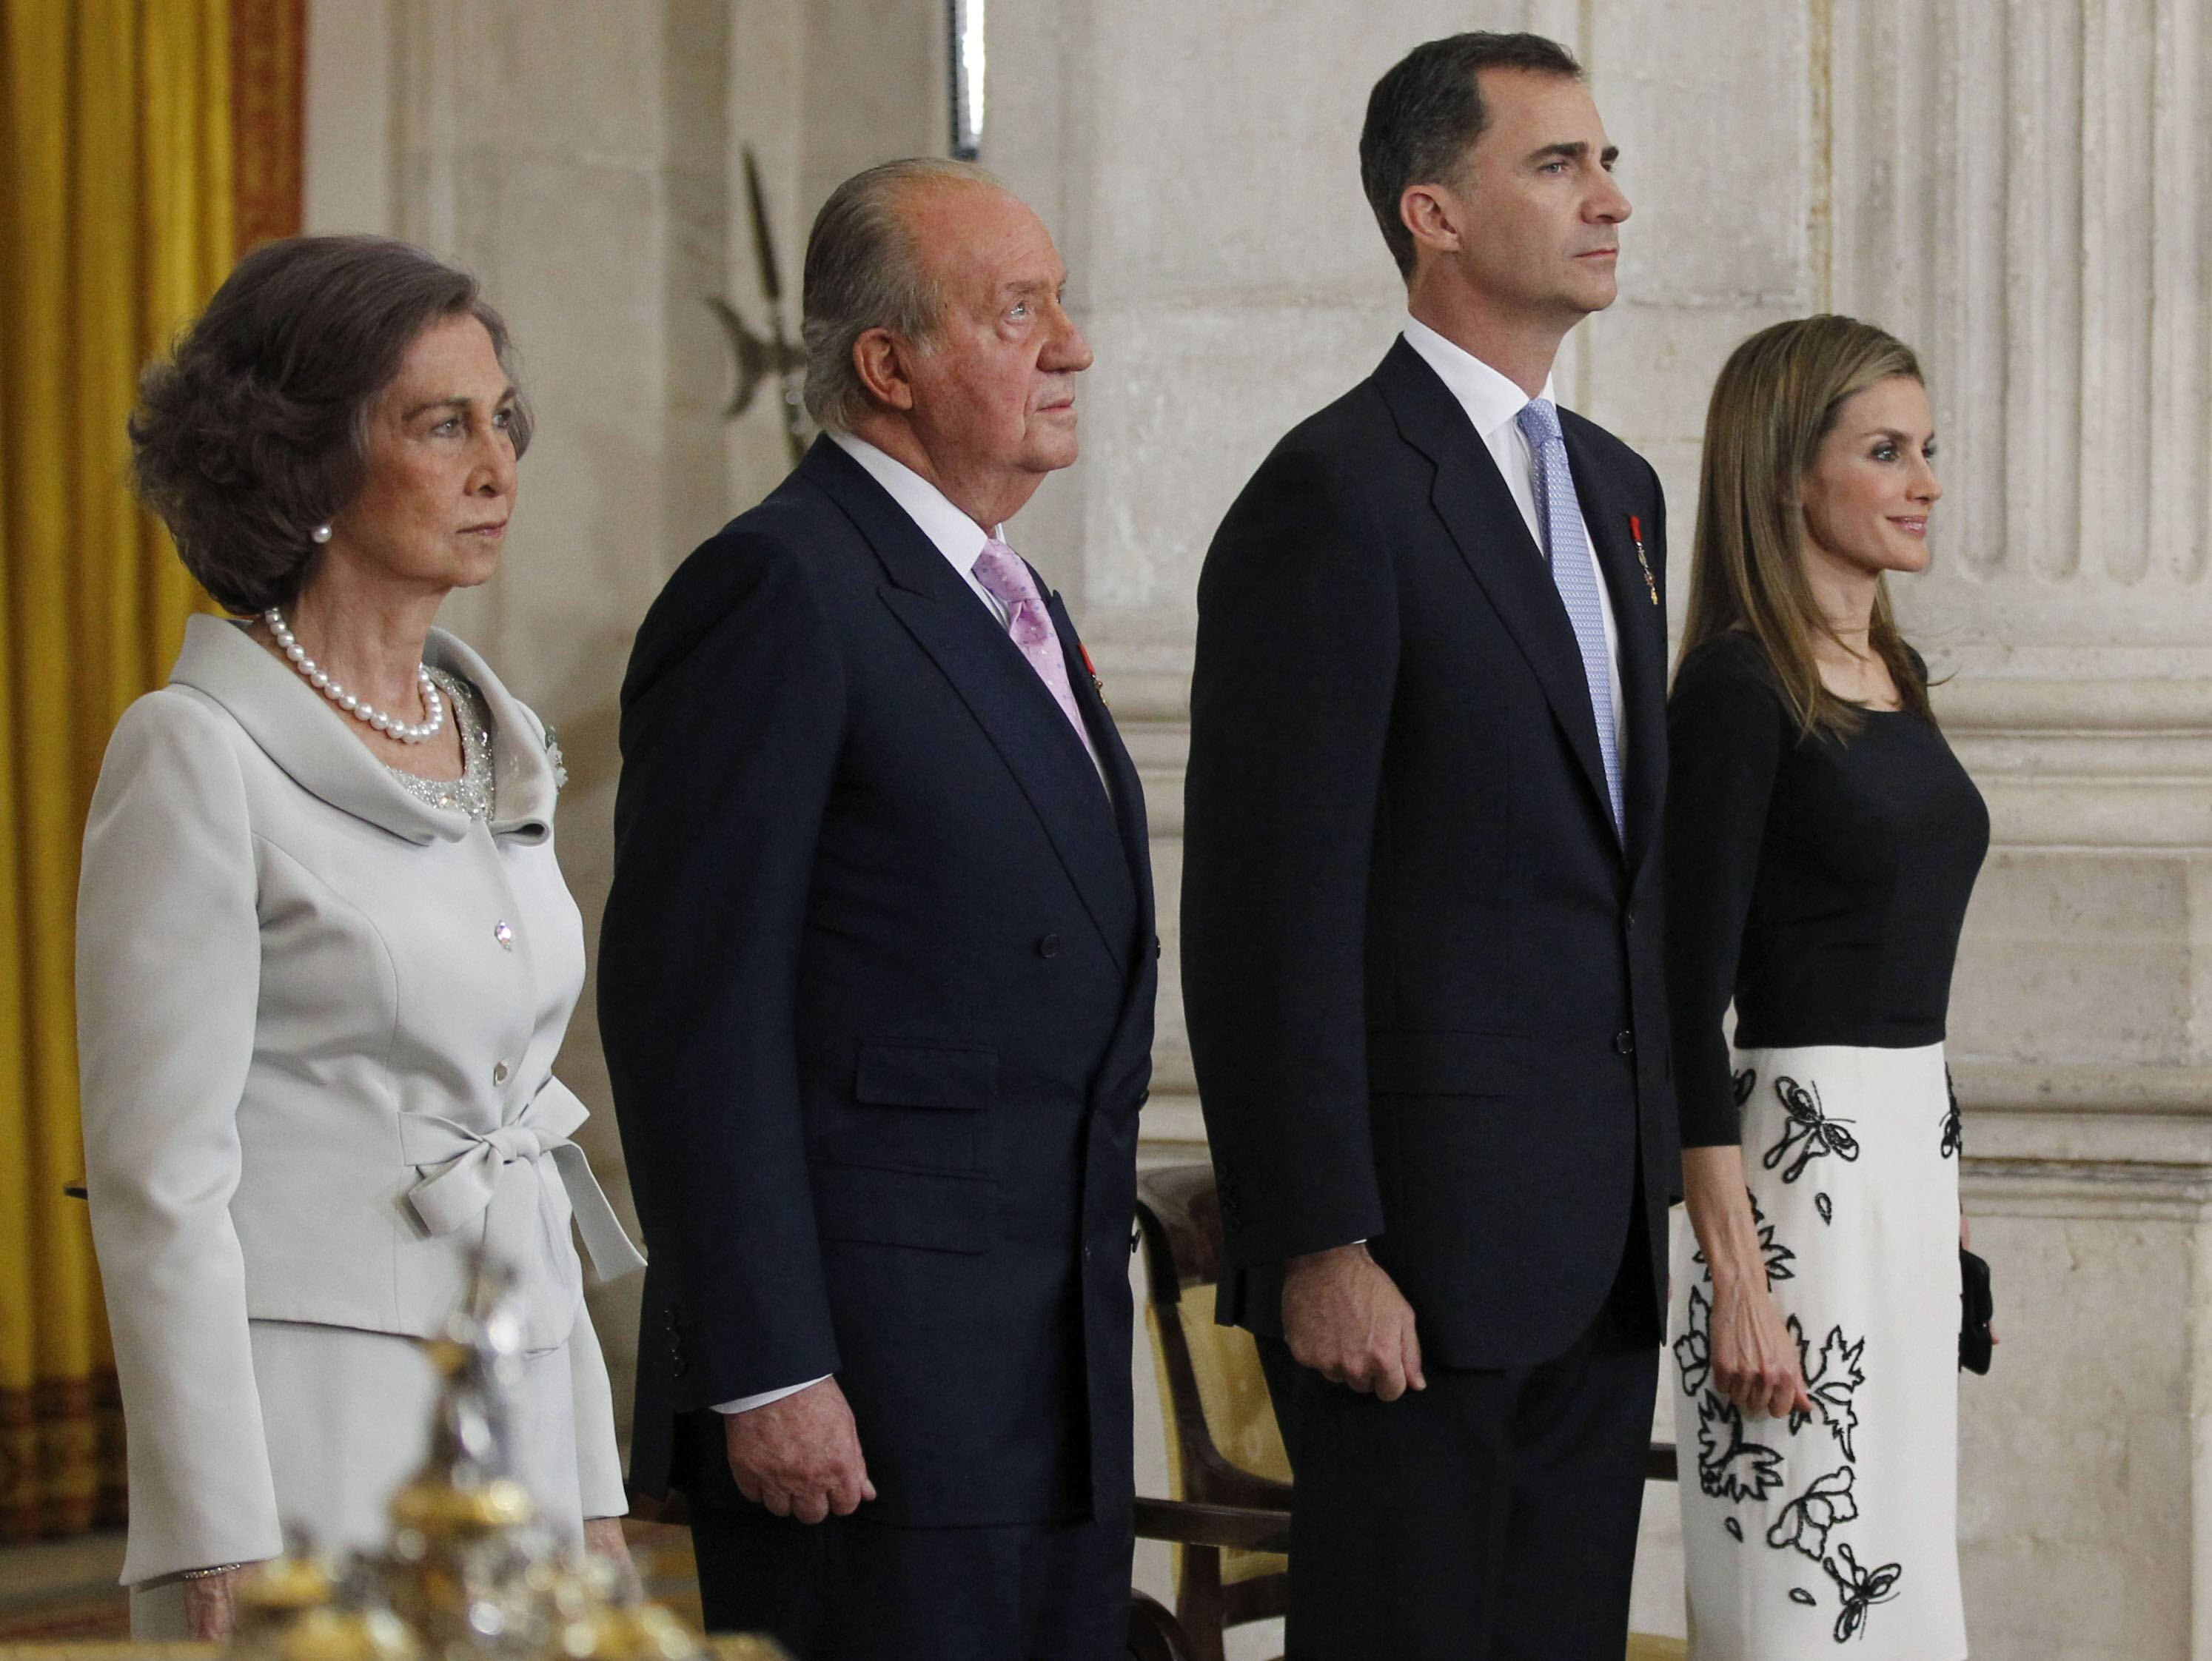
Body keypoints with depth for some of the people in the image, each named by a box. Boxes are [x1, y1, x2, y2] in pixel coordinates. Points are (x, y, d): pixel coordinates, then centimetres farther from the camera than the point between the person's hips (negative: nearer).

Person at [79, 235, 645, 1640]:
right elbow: (161, 1183, -13)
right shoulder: (199, 755, -9)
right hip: (311, 1441, -7)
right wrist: (219, 1554, -17)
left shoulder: (501, 746, 12)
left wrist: (592, 1497, 14)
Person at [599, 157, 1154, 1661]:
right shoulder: (776, 592, -10)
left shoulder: (1022, 610, 19)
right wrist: (766, 1376, -20)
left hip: (1057, 1403, 9)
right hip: (865, 1398, -9)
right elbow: (693, 1012, -15)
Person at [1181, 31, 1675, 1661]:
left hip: (1600, 1242, 8)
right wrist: (1317, 1246, -18)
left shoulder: (1618, 489, 16)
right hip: (1422, 1233, -8)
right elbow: (1270, 914, -15)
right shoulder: (1339, 495, -11)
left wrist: (1651, 1178, 16)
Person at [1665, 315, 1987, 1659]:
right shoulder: (1738, 690, -12)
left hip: (1914, 1156, 9)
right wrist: (1736, 1279, -20)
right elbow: (1687, 997, -16)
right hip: (1800, 1162, -9)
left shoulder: (1894, 677, 13)